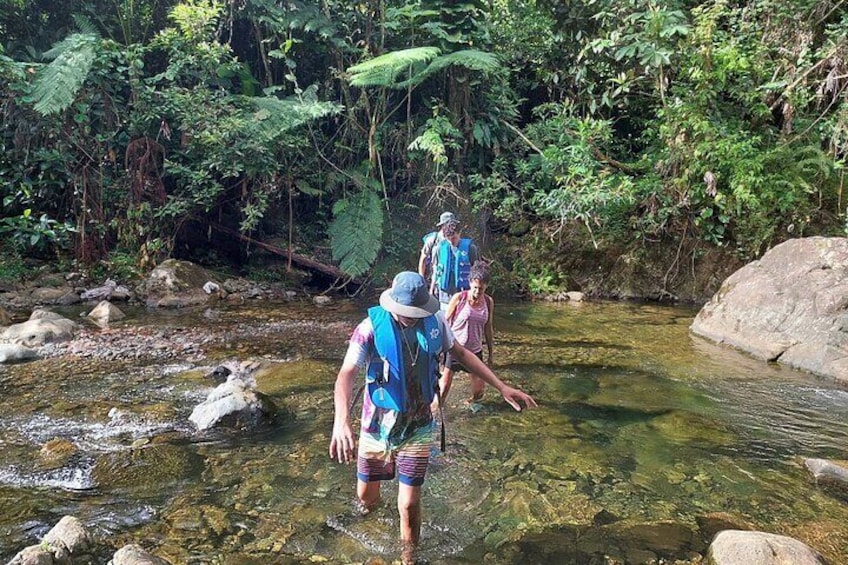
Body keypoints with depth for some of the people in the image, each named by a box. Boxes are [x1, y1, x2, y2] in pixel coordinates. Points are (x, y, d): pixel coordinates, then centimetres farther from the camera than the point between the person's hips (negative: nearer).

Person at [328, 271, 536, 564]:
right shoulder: (372, 327, -22)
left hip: (417, 428, 1)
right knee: (365, 496, 17)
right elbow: (346, 374, -31)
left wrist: (502, 387, 2)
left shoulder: (434, 321, -11)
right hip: (377, 426, -1)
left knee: (409, 504, 1)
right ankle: (373, 498, 57)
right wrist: (342, 419, -50)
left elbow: (461, 353, 6)